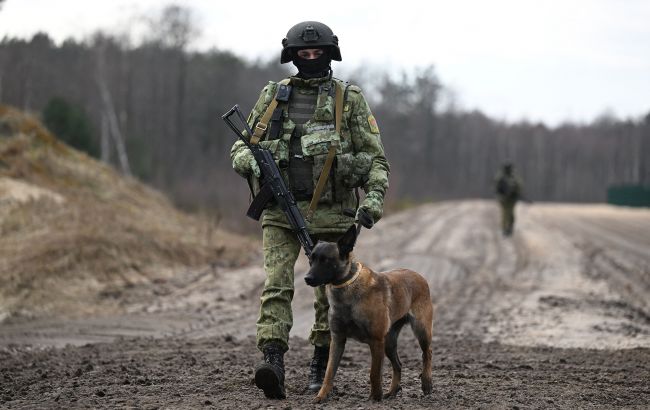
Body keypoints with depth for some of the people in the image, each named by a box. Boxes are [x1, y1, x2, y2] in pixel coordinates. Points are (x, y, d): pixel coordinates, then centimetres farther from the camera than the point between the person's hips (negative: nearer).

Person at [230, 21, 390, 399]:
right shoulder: (273, 96, 9)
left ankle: (321, 366, 21)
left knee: (330, 290, 7)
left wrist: (375, 197, -12)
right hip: (281, 209, 0)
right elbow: (240, 146, 13)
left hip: (330, 212, 0)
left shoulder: (350, 99, 5)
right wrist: (252, 162, -10)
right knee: (276, 285, -14)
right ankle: (273, 363, -25)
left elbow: (376, 157, 4)